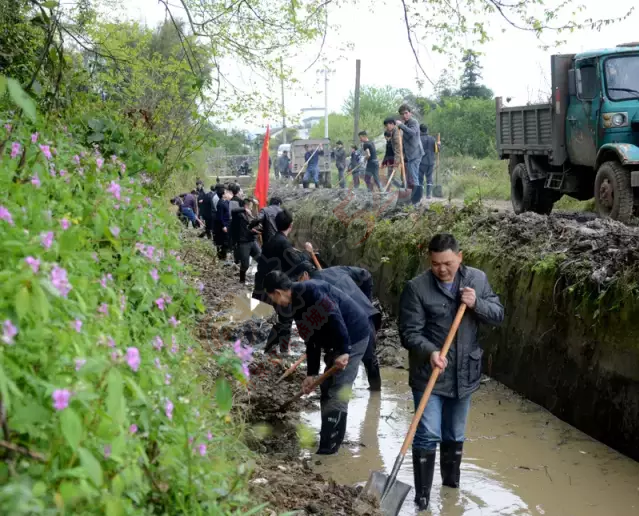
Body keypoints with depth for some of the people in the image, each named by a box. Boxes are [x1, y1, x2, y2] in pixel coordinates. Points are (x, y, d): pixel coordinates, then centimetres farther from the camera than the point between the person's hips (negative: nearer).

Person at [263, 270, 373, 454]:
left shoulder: (309, 291, -19)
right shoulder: (299, 305, 12)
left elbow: (334, 316, -29)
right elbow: (312, 340, 16)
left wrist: (343, 351, -30)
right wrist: (311, 374, 15)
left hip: (352, 337, -10)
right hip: (337, 344, 10)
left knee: (336, 394, -10)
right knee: (326, 390, 15)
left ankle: (327, 449, -7)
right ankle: (329, 442, 26)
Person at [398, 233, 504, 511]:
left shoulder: (478, 279, -1)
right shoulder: (416, 287, -14)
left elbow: (498, 314, 3)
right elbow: (409, 332, -15)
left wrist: (476, 304, -17)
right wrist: (430, 351, -33)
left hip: (464, 374, 4)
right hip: (428, 374, -4)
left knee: (455, 436, 19)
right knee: (427, 436, -7)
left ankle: (451, 487, 38)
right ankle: (422, 498, 3)